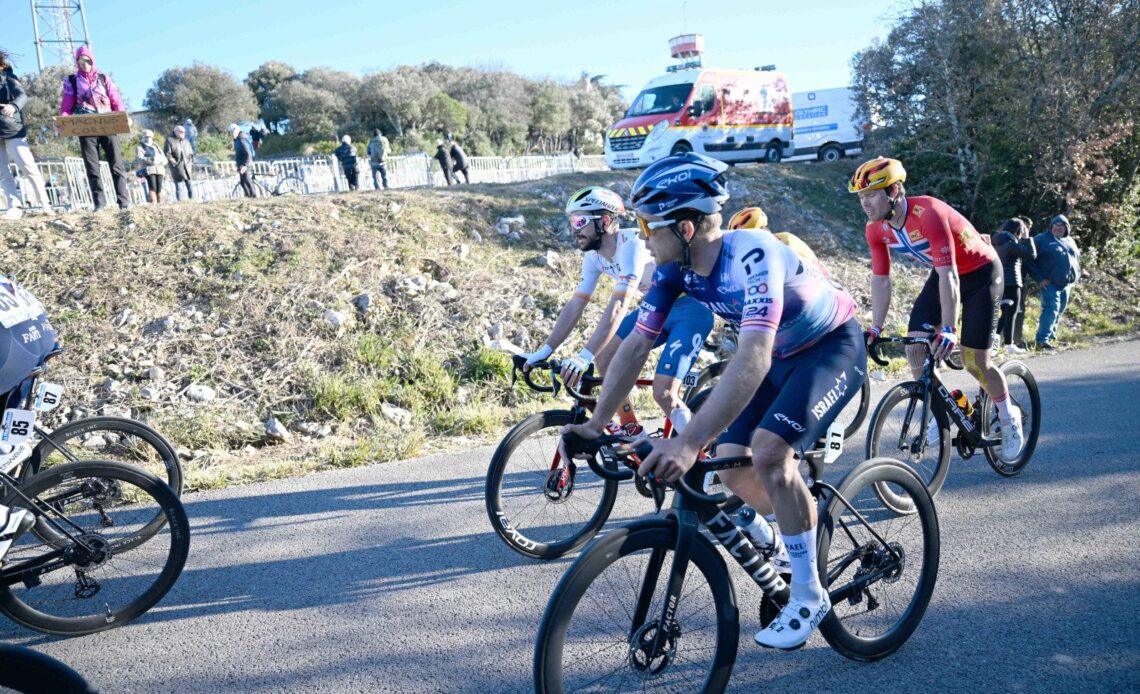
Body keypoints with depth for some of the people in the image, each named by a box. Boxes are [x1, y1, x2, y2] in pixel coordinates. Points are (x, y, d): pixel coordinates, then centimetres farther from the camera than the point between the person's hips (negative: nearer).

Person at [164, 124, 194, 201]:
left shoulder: (185, 142, 19)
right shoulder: (170, 140, 1)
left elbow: (191, 154, 23)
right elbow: (167, 154, -6)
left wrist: (191, 163, 10)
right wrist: (174, 162, -12)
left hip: (187, 168, 5)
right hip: (178, 168, -5)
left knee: (190, 187, 4)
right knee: (179, 187, -7)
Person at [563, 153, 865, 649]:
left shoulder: (752, 254, -36)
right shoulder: (676, 269, -14)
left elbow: (752, 358, -47)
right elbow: (635, 347, -9)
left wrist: (689, 442, -54)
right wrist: (594, 425, -14)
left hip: (834, 346, -7)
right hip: (781, 355, 7)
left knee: (768, 451, -24)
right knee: (731, 465, -3)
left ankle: (808, 595, -6)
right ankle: (807, 530, 26)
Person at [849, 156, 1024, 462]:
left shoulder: (927, 213, -35)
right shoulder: (876, 229, -14)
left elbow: (948, 274, -39)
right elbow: (880, 279, -6)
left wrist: (949, 330, -44)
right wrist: (875, 329, -10)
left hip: (981, 273, -6)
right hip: (944, 274, 6)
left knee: (973, 362, -6)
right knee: (915, 344, -11)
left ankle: (1009, 417, 21)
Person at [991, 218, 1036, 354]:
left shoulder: (999, 243, 11)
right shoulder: (1010, 243, -15)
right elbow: (1031, 254, -15)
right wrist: (1027, 238, -4)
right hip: (1011, 283, -9)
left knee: (1005, 313, 18)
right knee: (1011, 314, -3)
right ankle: (1009, 345, -1)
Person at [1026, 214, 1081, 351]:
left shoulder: (1070, 241, 17)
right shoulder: (1042, 239, -3)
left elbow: (1077, 259, 28)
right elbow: (1031, 260, -7)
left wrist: (1075, 277, 14)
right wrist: (1040, 278, -12)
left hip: (1066, 284, 7)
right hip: (1050, 283, -7)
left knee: (1059, 312, 11)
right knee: (1051, 310, -19)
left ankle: (1051, 337, 23)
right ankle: (1042, 340, -22)